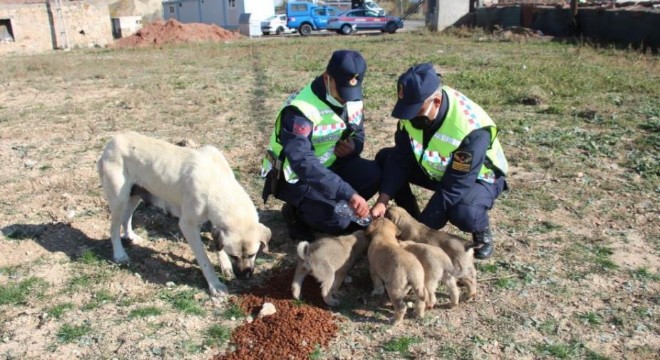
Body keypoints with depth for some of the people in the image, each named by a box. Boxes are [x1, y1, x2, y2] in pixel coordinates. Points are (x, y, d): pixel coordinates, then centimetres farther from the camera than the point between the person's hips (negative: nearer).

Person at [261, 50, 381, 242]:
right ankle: (297, 212, 3)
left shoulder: (353, 100, -5)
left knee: (373, 174, -19)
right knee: (340, 221, -27)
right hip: (295, 177, -7)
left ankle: (325, 205, 1)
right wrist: (348, 194, -49)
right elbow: (302, 163, -42)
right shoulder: (301, 109, -30)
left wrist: (354, 146, -15)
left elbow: (358, 132, 13)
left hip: (330, 165, 7)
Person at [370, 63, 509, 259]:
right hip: (436, 169, 6)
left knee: (463, 213, -38)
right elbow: (400, 158, -14)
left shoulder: (471, 129, -38)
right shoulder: (415, 106, -20)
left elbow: (453, 188, -35)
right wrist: (383, 200, -25)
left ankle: (482, 232, -1)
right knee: (385, 158, -11)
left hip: (478, 177, -6)